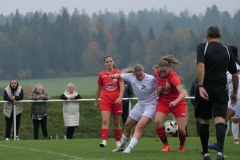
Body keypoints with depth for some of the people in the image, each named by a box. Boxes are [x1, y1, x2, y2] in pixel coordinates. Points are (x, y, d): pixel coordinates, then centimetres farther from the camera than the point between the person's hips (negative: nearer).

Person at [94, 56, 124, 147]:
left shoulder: (118, 73, 0)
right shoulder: (101, 74, 5)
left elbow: (122, 87, -7)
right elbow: (99, 88, 15)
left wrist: (120, 97, -22)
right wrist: (96, 101, 17)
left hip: (116, 101, 0)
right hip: (105, 101, 0)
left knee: (116, 123, 8)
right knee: (105, 121, -16)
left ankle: (118, 142, 20)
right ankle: (104, 141, -24)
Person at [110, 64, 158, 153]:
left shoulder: (151, 79, -23)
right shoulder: (131, 77, -10)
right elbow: (120, 75, 3)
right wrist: (115, 76, -16)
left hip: (150, 105, -7)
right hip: (140, 105, 7)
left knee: (140, 127, -24)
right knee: (127, 126, 16)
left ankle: (129, 148, -26)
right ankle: (122, 146, 38)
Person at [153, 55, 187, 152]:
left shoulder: (173, 77, -26)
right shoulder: (156, 74, -9)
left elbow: (183, 93, -37)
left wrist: (175, 102, -56)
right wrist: (158, 90, -10)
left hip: (177, 103, -4)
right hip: (164, 101, 4)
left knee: (181, 129, -9)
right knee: (157, 121, -23)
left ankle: (182, 145, 25)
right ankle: (166, 145, -6)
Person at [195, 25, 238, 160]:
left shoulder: (202, 47, 1)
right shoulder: (227, 51, 10)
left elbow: (201, 66, -16)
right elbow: (235, 74, 15)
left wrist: (200, 86, -20)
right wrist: (235, 93, 27)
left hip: (205, 89, -1)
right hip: (221, 90, 1)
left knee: (204, 121, 12)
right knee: (220, 121, -8)